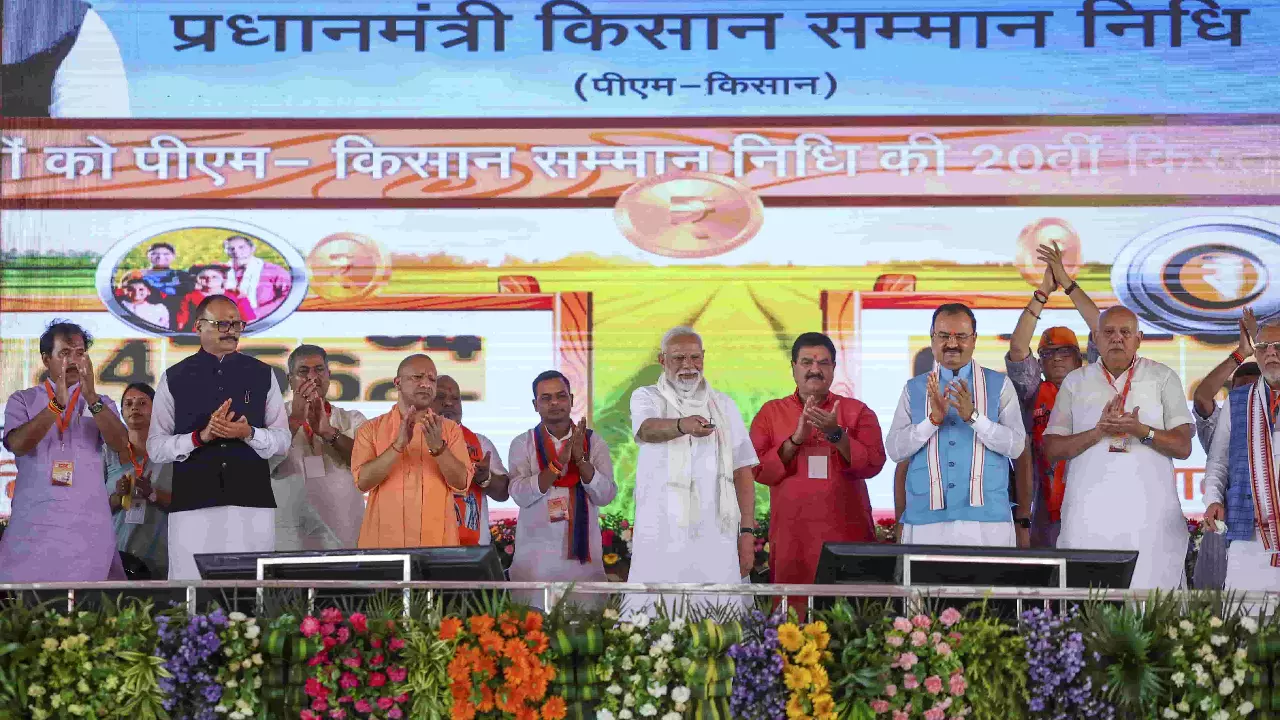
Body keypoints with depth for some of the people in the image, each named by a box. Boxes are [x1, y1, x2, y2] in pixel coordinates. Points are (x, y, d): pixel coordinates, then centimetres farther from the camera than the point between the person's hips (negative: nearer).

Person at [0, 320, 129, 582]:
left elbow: (120, 443, -6)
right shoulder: (22, 401, 9)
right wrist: (57, 404, -20)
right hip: (33, 519, -1)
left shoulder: (102, 404, 13)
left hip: (86, 521, 1)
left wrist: (92, 398, -18)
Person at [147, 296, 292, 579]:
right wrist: (201, 436, -12)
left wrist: (248, 433, -10)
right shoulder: (174, 379, 8)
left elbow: (282, 439, 10)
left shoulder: (262, 375, 11)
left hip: (252, 503, 1)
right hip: (193, 506, -1)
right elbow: (155, 447, 5)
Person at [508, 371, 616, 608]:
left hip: (583, 552, 1)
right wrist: (559, 463, -20)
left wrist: (580, 458, -16)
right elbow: (520, 495, -11)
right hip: (535, 555, -1)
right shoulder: (523, 444, 3)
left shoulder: (594, 442, 6)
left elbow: (605, 495, -4)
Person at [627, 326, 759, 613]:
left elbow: (742, 471, 12)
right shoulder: (646, 397, 7)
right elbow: (647, 429, -17)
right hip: (661, 536, -2)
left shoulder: (724, 405, 14)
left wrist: (747, 532, 3)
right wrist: (683, 425, -39)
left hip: (716, 536, 2)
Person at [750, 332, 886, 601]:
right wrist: (796, 439, -13)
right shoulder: (771, 412, 9)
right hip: (791, 537, 0)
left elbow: (873, 464, -5)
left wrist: (836, 434, -17)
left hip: (847, 537, 0)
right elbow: (759, 470, -1)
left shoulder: (857, 411, 8)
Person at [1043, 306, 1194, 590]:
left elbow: (1183, 446, 4)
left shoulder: (1163, 377, 9)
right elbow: (1051, 450, 6)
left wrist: (1141, 431, -13)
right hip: (1089, 511, 1)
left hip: (1149, 511, -1)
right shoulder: (1075, 382, 13)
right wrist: (1099, 431, -8)